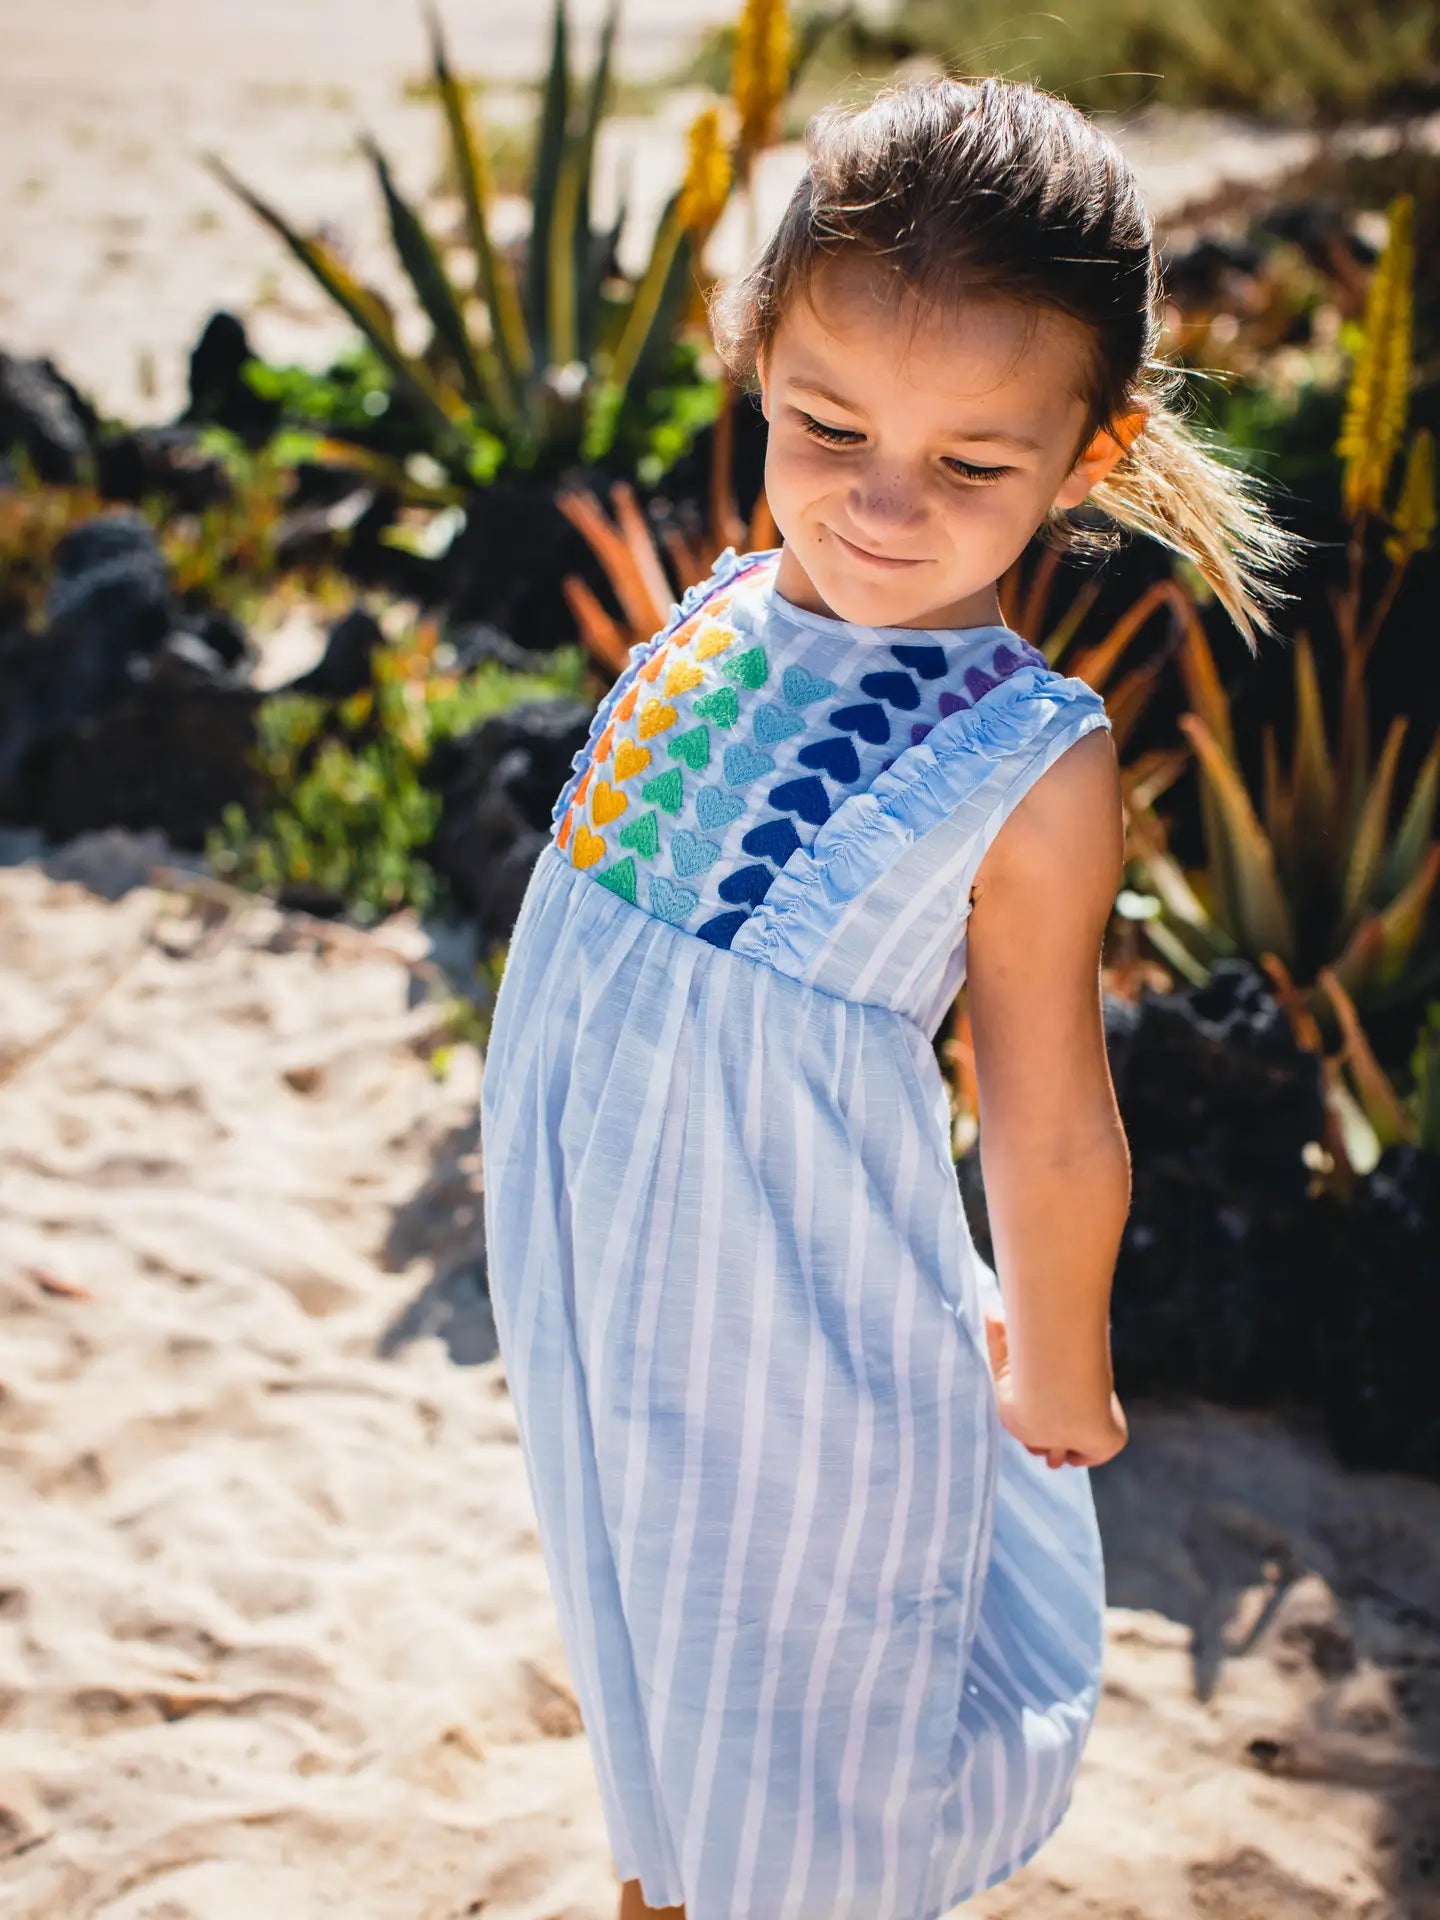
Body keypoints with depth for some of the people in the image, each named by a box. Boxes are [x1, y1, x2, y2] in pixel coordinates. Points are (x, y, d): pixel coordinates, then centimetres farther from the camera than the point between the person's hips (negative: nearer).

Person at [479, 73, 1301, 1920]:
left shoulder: (1030, 769, -24)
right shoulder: (715, 617, -8)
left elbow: (1052, 1130, -14)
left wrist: (1057, 1378, -3)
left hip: (797, 1319, -5)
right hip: (585, 1263, 6)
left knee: (805, 1683, 17)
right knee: (637, 1593, 29)